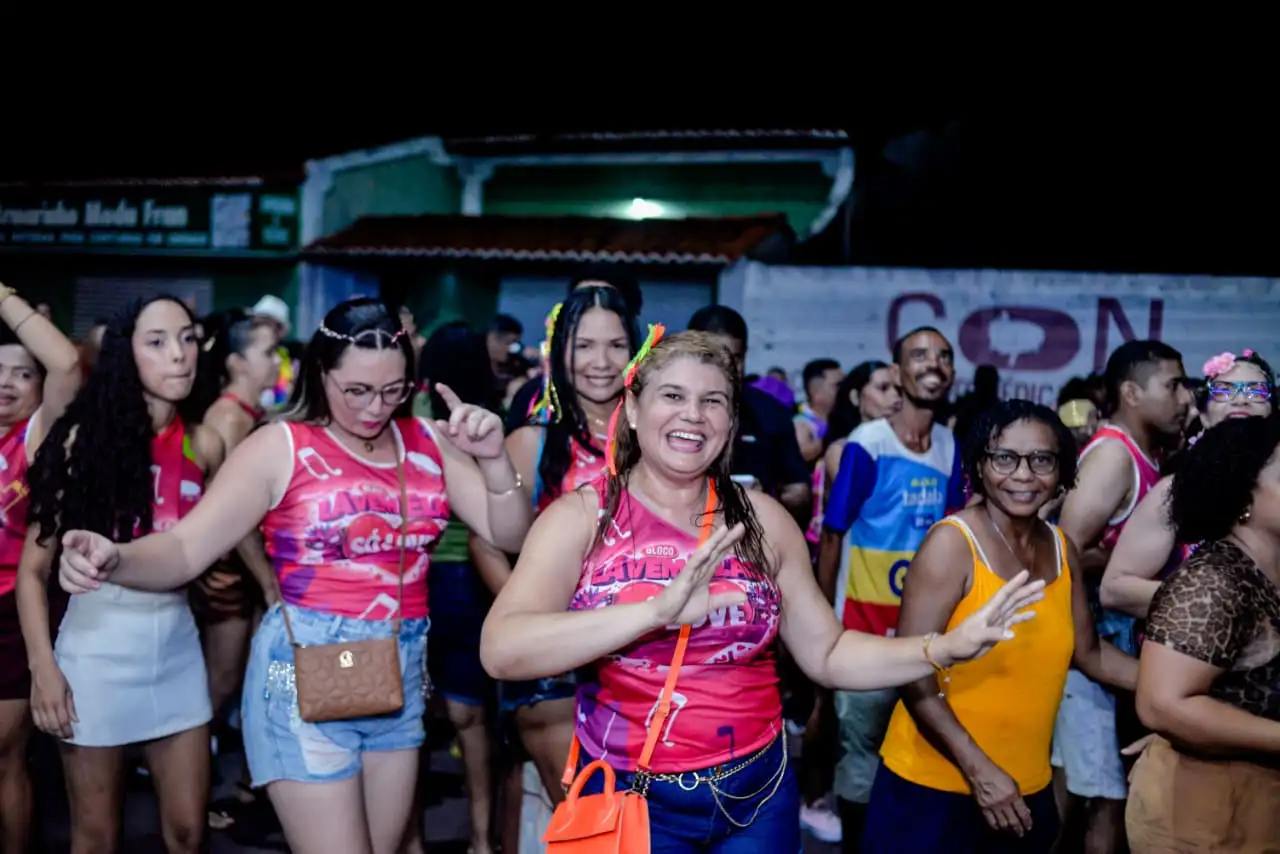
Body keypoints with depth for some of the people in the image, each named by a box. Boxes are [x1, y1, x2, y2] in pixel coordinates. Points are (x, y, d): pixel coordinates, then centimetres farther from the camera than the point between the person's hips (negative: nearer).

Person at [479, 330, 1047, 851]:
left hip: (757, 793, 3)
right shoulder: (581, 516, -8)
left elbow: (827, 654, 4)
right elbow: (502, 651, -23)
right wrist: (658, 609, -33)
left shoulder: (762, 518, 1)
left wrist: (949, 647, -11)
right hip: (630, 799, -3)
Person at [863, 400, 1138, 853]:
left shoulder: (1061, 548, 4)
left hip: (1026, 790, 6)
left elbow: (1089, 652, 16)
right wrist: (978, 768, -20)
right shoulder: (952, 543, -15)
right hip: (932, 787, -6)